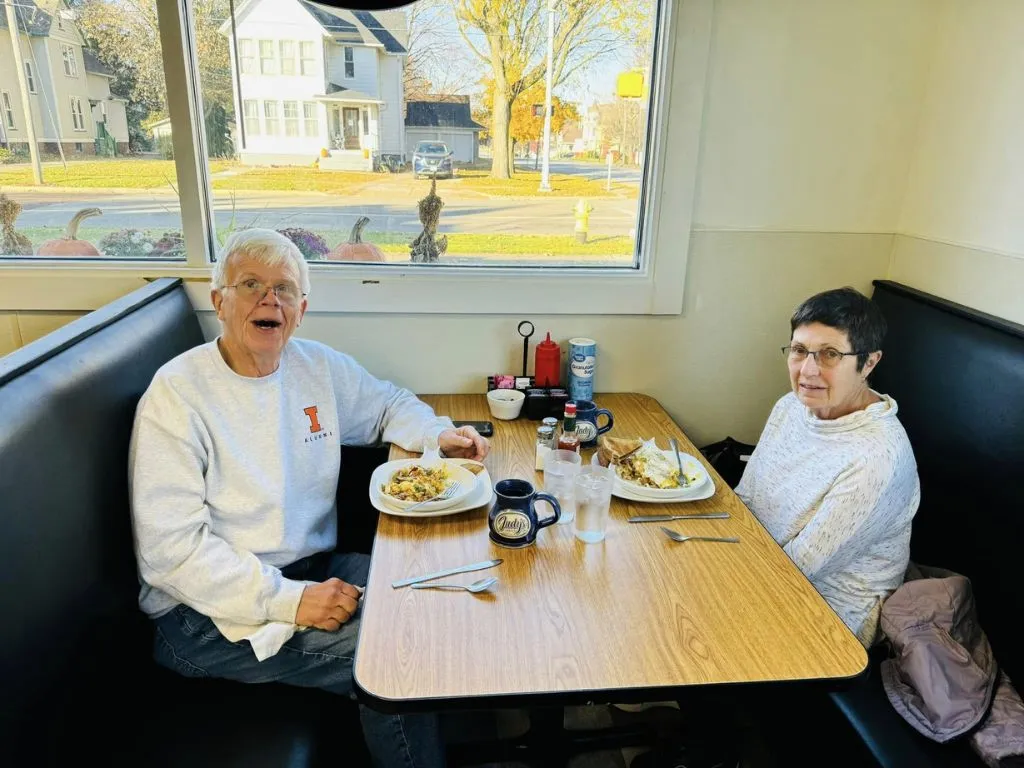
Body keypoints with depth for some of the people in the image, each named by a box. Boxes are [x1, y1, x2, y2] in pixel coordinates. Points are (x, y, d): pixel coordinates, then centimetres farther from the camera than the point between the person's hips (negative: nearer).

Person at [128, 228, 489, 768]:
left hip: (315, 571, 6)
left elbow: (388, 404, 22)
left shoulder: (319, 367, 4)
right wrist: (287, 600, -25)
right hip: (209, 606, -6)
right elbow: (169, 549, -18)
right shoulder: (177, 394, -14)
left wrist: (438, 435, 1)